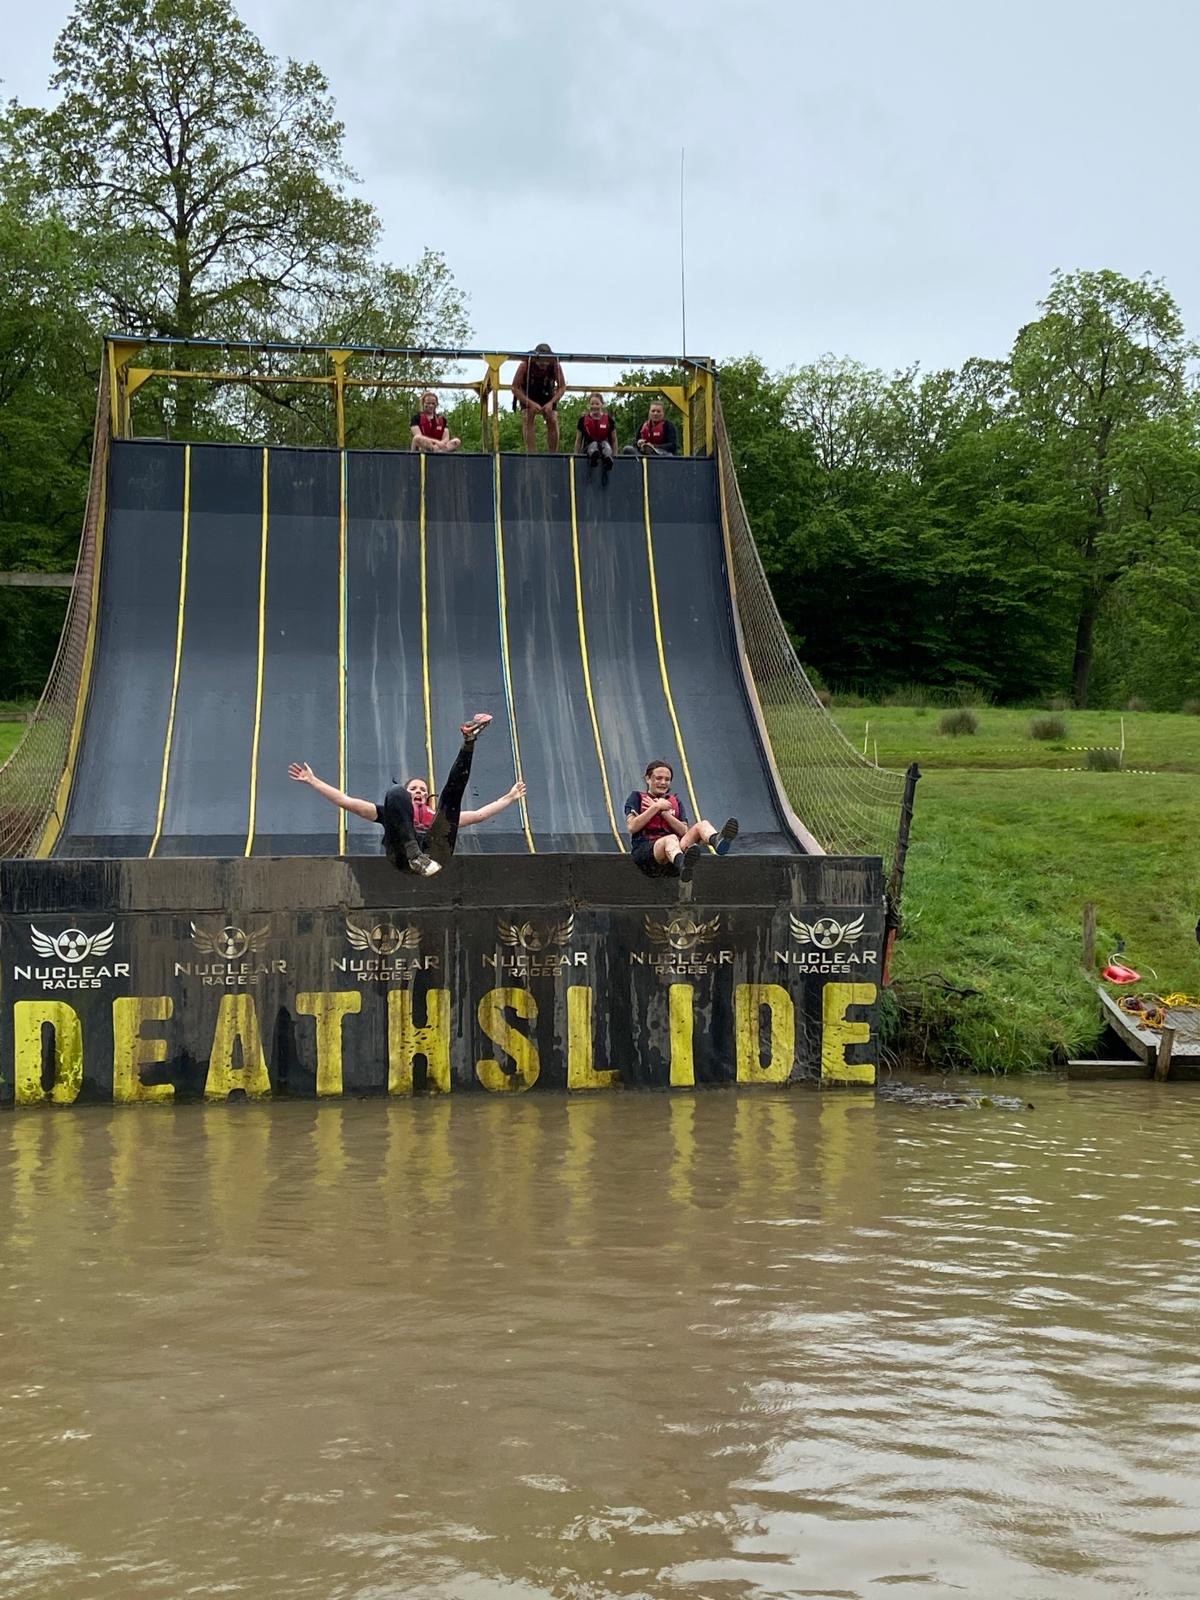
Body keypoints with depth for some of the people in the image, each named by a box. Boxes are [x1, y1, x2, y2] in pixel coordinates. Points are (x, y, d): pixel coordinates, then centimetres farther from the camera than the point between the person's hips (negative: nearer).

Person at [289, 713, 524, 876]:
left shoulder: (436, 817, 44)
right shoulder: (392, 812, 39)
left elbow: (479, 814, 46)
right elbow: (346, 801, 32)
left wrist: (510, 797, 50)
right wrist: (312, 780, 29)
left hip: (435, 854, 2)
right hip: (402, 855, -2)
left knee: (453, 790, 2)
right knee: (395, 792, -22)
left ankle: (469, 741, -28)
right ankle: (414, 855, -41)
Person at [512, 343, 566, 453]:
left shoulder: (556, 365, -29)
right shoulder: (525, 365, -33)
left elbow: (562, 387, -17)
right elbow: (515, 388, -25)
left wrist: (551, 403, -32)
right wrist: (531, 403, -36)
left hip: (547, 394, 1)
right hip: (528, 395, -1)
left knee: (553, 421, -13)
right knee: (528, 419, -24)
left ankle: (553, 455, -3)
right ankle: (531, 453, -27)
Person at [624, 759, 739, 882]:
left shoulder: (675, 801, 26)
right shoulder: (637, 797, 15)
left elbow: (685, 832, 11)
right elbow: (632, 827, -3)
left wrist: (664, 812, 2)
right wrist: (656, 807, -2)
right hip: (644, 849, -4)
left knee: (702, 825, -19)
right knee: (671, 839, -40)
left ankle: (718, 840, -60)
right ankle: (683, 865, -79)